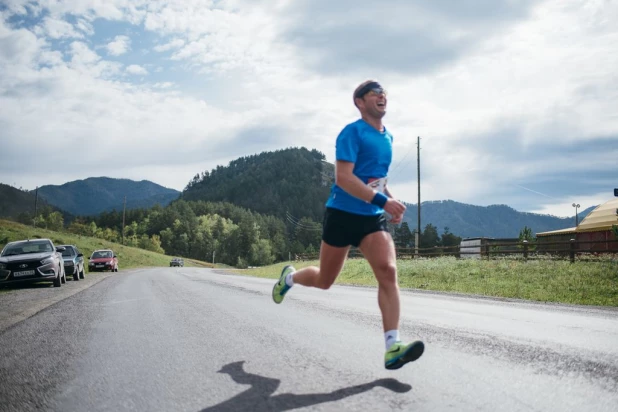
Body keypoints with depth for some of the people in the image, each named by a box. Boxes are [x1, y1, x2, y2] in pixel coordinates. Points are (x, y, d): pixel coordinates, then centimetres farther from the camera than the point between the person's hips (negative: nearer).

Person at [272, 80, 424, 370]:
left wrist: (390, 201, 10)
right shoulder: (353, 132, -12)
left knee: (388, 272, -17)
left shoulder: (387, 137, 12)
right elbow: (343, 177, -24)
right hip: (342, 215, -5)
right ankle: (289, 277, 44)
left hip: (374, 218, 6)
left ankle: (392, 348, -22)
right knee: (324, 281, 9)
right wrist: (382, 201, -30)